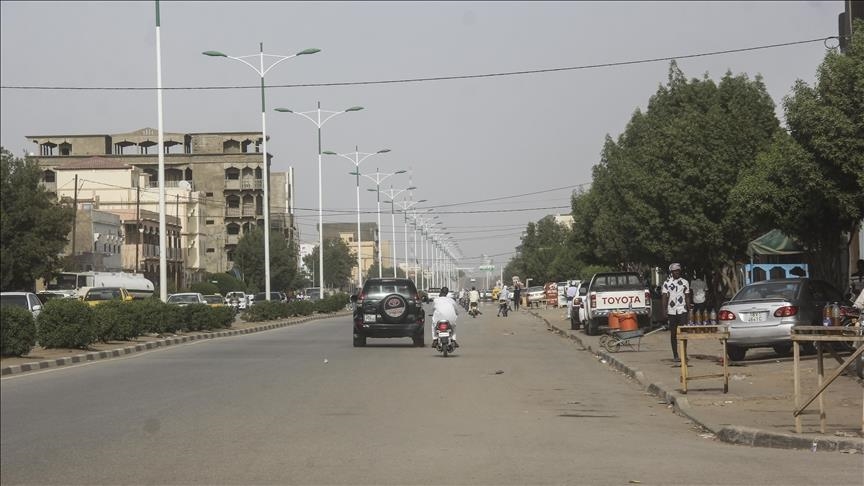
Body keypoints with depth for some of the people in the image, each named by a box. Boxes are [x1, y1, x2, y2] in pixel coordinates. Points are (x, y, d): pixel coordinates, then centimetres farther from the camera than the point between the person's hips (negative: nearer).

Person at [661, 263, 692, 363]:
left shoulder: (685, 282, 10)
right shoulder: (667, 283, 5)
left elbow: (687, 296, 12)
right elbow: (665, 298, 3)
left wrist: (689, 306, -6)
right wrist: (664, 311, -6)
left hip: (682, 310, 1)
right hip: (671, 312, -1)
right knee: (673, 334, 3)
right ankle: (675, 355, 8)